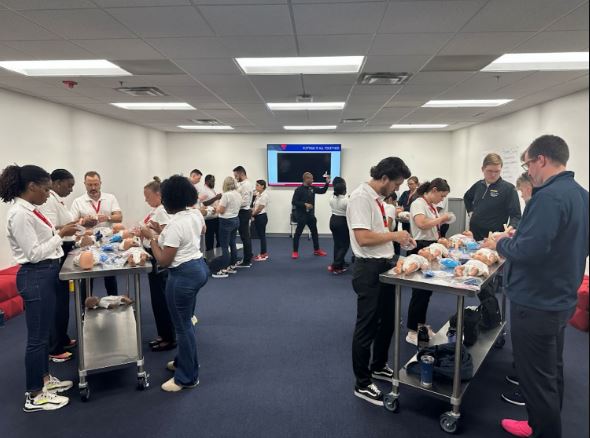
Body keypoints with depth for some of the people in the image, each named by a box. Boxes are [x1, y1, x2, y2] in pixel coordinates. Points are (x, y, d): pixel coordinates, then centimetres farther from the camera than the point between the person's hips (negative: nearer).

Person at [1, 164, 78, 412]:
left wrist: (61, 231, 8)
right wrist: (61, 235, -17)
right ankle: (34, 396, 14)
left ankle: (44, 379, 35)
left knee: (45, 333, 20)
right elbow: (34, 253, -21)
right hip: (35, 277, -10)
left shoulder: (31, 210, 9)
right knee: (37, 337, 1)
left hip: (47, 274, 10)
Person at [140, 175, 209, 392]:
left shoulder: (175, 225, -24)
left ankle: (188, 377, 19)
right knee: (186, 321, 24)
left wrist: (152, 237, -8)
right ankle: (183, 361, 43)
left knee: (183, 325, 5)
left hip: (183, 275, -9)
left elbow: (163, 261, -19)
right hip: (199, 267, 9)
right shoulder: (196, 214, 1)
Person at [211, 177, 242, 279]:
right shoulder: (238, 195, 8)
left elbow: (220, 210, -15)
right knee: (232, 244, 15)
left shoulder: (226, 195, -17)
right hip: (235, 220, 9)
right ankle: (232, 266, 23)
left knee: (224, 246, -5)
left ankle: (224, 270, -2)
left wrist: (218, 204, 4)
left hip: (226, 221, -9)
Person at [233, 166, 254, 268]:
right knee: (246, 236, 15)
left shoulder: (245, 185, -18)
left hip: (243, 213, -10)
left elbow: (244, 202, -24)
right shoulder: (246, 183, 14)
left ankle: (246, 261, 2)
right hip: (244, 212, 10)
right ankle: (248, 259, 24)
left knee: (245, 237, -4)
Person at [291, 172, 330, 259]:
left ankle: (317, 250, 27)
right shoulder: (299, 190, -13)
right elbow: (294, 202, -16)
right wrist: (305, 204, -23)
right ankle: (295, 252, 9)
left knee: (314, 232, 15)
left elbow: (322, 191, 14)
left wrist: (327, 183, 0)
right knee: (298, 233, -1)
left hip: (310, 215, 7)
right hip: (301, 215, -7)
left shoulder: (312, 188, 6)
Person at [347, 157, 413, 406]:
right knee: (367, 327, 3)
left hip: (385, 266, 10)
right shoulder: (361, 197, -19)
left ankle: (379, 366, 44)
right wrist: (394, 235, -16)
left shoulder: (378, 198, 10)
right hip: (369, 269, -10)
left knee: (387, 321, 23)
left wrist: (398, 238, 5)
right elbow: (363, 238, -27)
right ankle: (362, 384, 21)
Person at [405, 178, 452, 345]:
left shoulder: (432, 206, 15)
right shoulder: (418, 203, -13)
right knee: (420, 291, -5)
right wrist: (441, 218, -17)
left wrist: (442, 221, 3)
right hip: (421, 248, -9)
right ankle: (412, 332, 4)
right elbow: (422, 224, -30)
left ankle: (421, 324, 30)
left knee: (427, 289, 16)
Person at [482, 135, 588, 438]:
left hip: (536, 303, -10)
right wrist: (516, 237, 9)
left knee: (536, 378, 5)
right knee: (551, 371, 23)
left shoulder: (549, 196, -24)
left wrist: (500, 243, -12)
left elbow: (528, 251, -31)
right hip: (560, 298, 10)